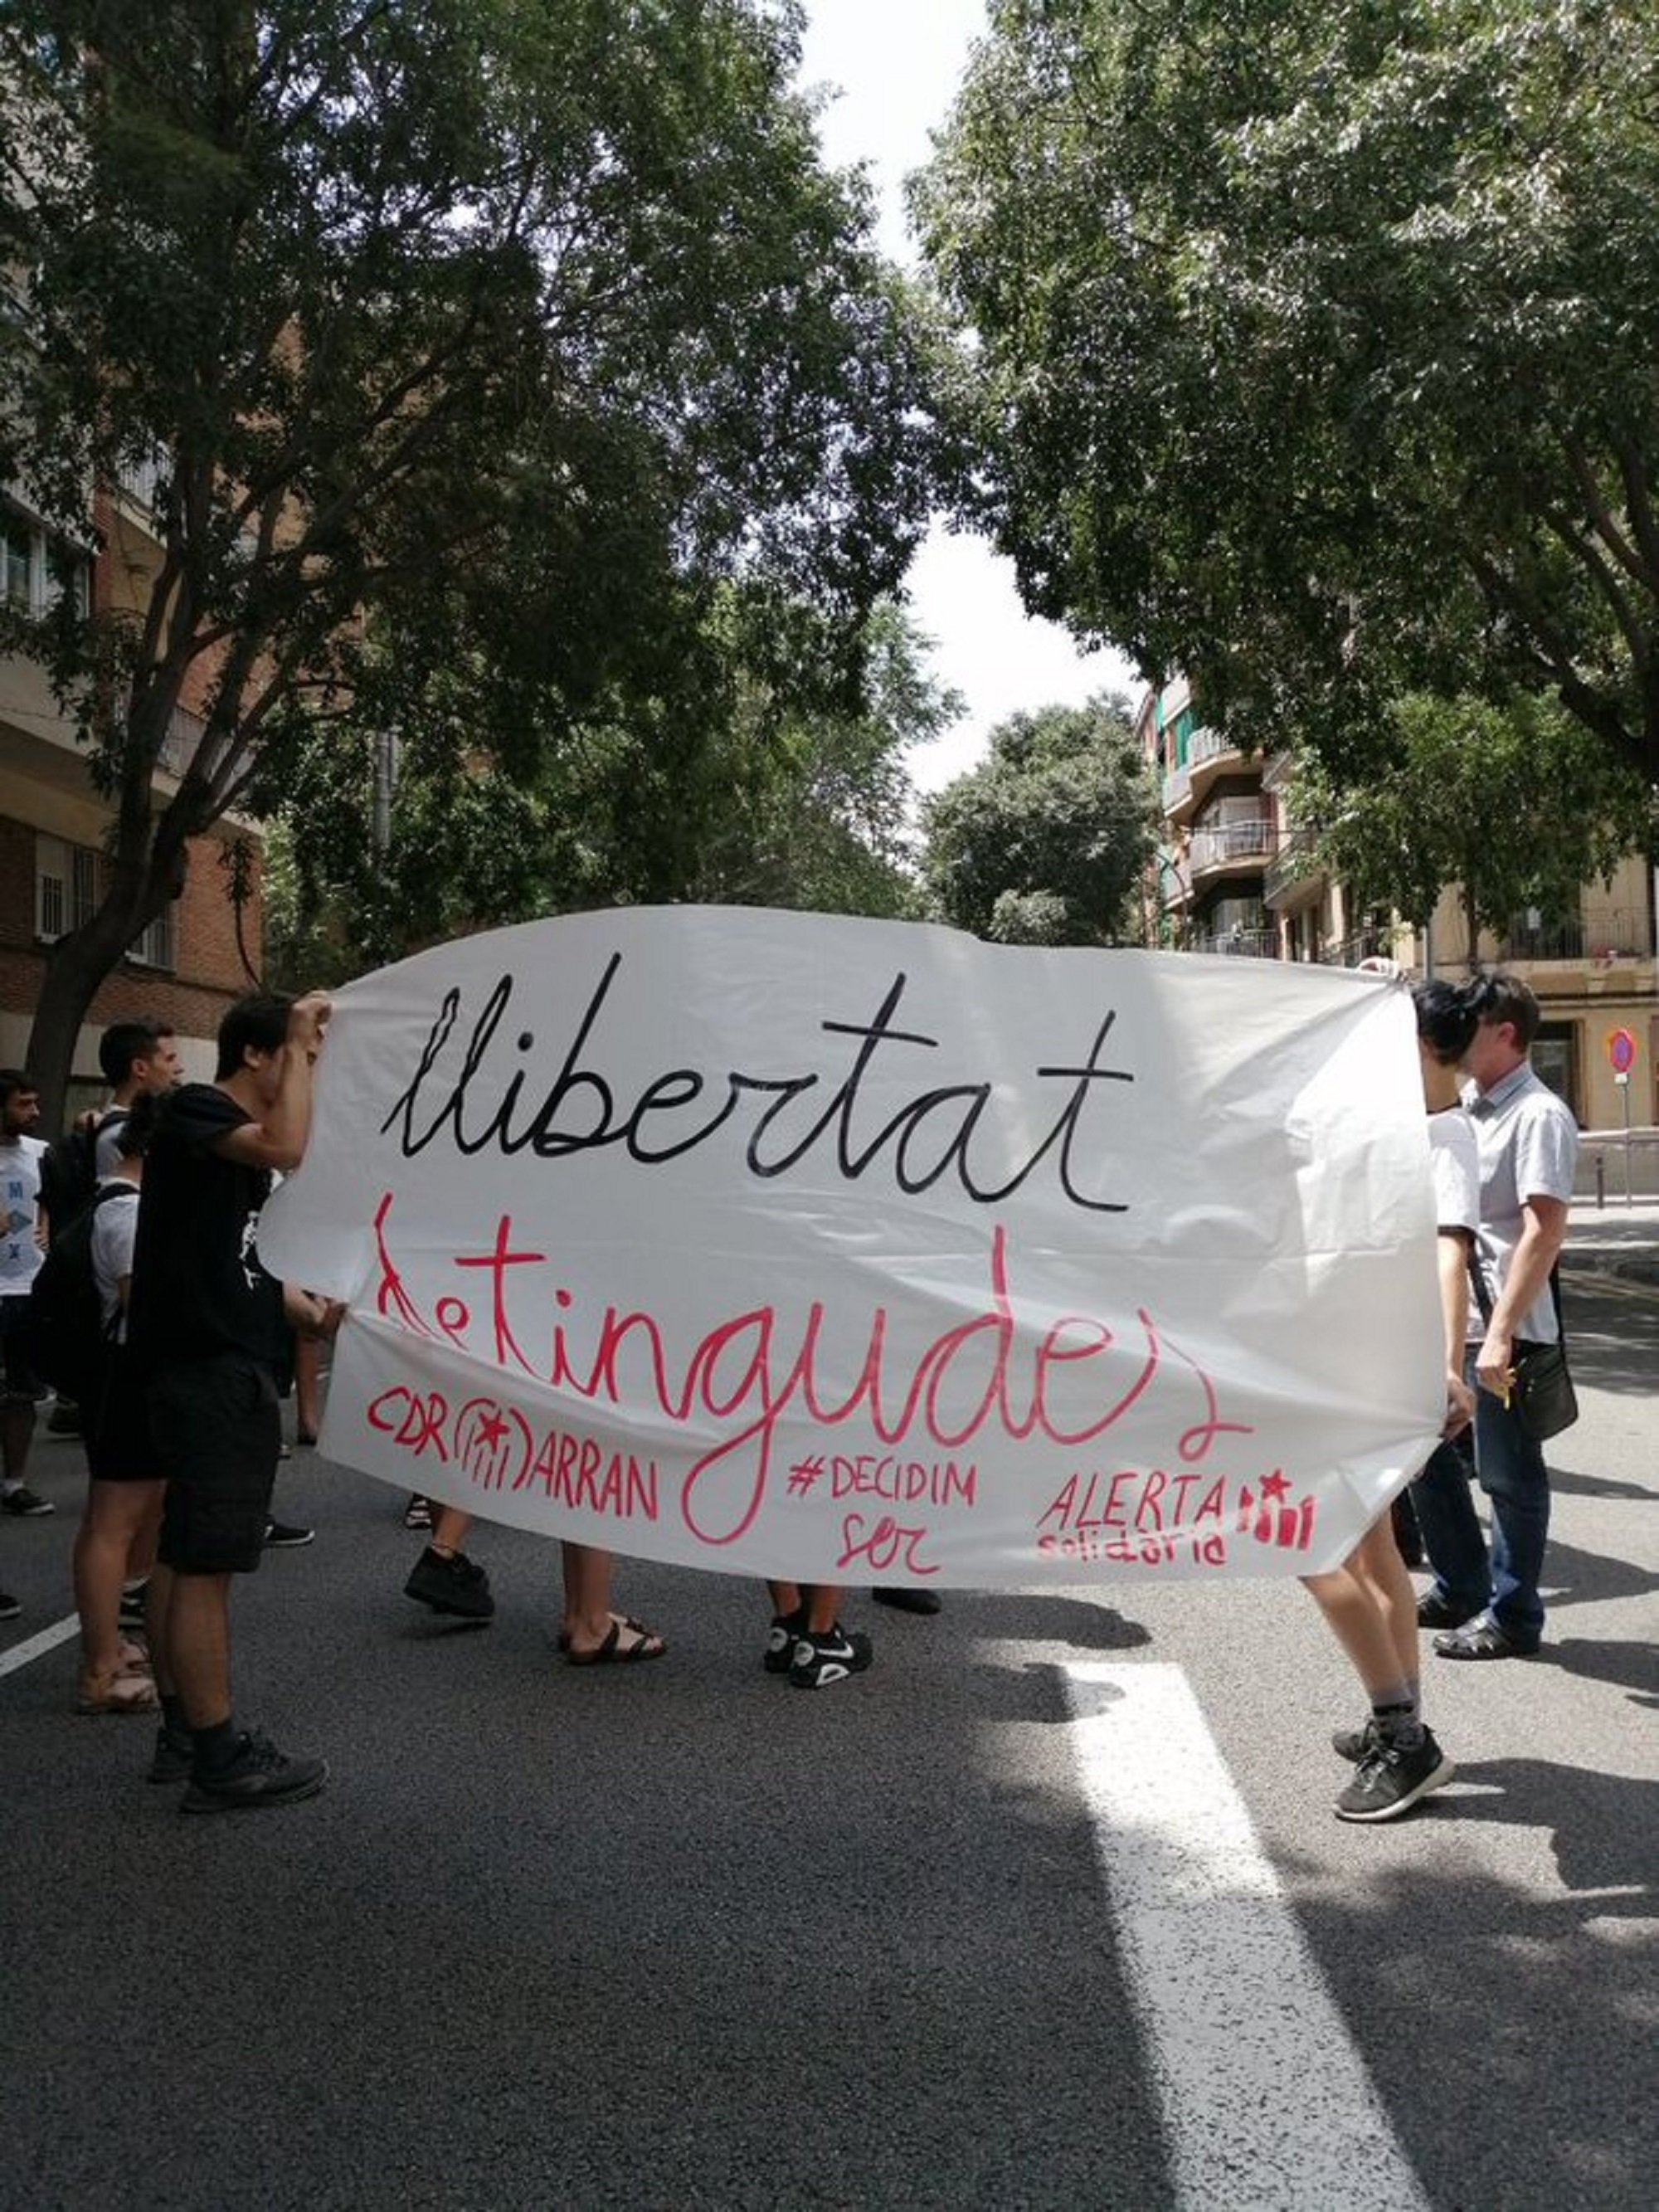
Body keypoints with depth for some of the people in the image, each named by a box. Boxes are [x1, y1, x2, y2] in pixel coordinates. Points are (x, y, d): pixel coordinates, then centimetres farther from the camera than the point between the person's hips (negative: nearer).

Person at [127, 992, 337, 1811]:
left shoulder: (236, 1142, 18)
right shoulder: (191, 1110, -10)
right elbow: (287, 1147, -29)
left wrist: (296, 1303, 8)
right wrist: (301, 1044, -18)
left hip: (225, 1364, 10)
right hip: (208, 1366, -10)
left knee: (183, 1553, 14)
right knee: (205, 1562, -6)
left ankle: (183, 1731, 23)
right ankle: (220, 1760, -1)